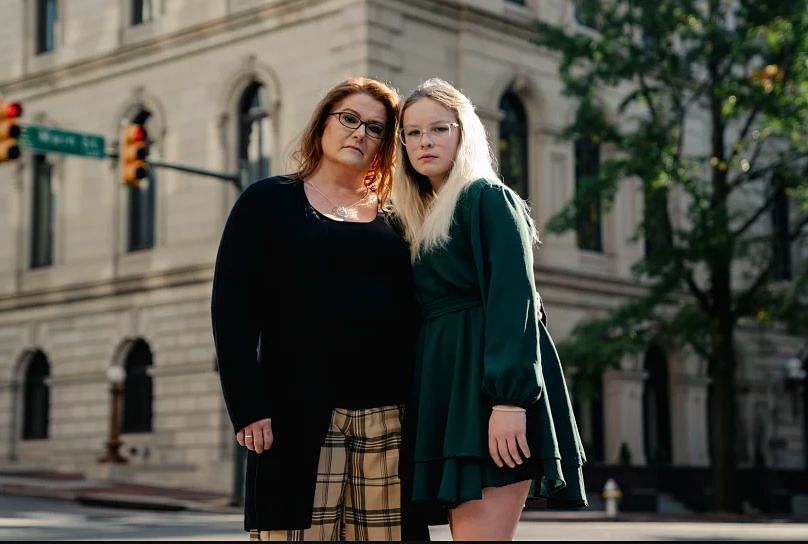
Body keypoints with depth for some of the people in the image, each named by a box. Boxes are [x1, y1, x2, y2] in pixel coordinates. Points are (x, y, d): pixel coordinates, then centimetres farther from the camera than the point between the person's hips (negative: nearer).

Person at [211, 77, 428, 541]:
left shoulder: (391, 223, 16)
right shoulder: (268, 202, 7)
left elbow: (411, 318, 14)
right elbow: (233, 310, -1)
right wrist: (248, 408, -10)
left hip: (388, 419, 3)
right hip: (300, 416, -3)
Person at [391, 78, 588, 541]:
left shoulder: (487, 197, -4)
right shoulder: (424, 220, 21)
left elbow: (514, 298, -15)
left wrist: (509, 398, -25)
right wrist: (420, 409, 13)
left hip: (488, 386, -9)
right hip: (451, 387, 9)